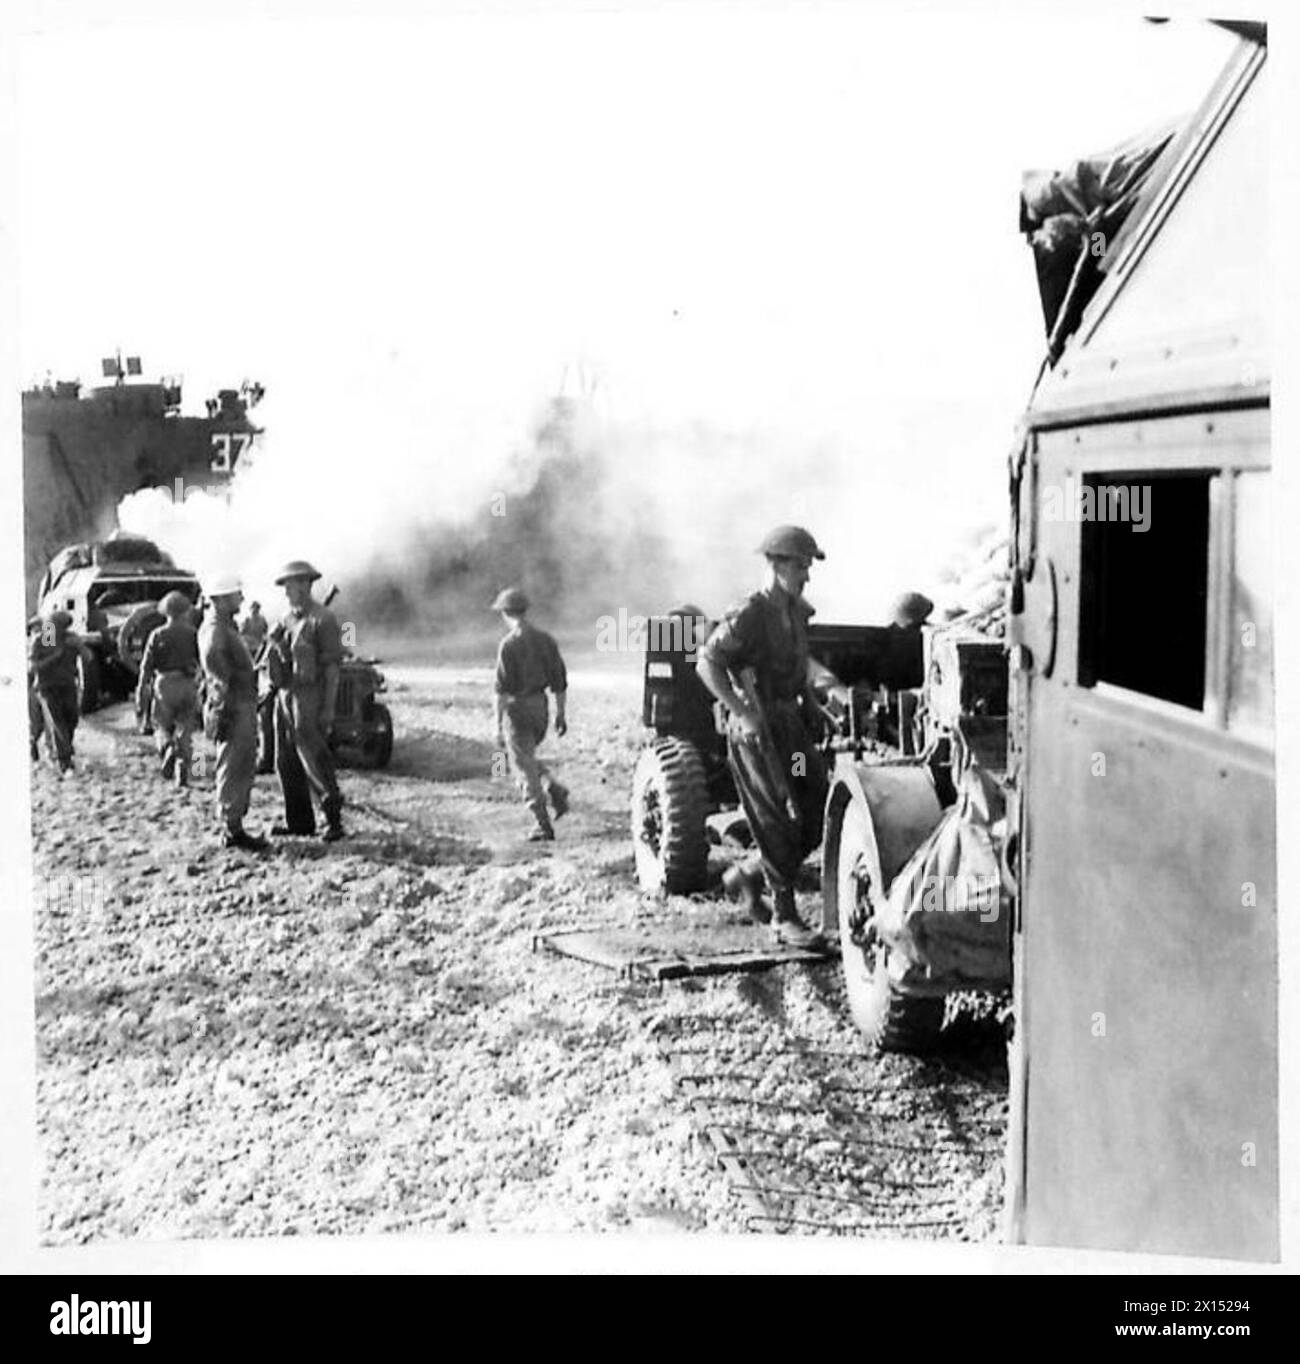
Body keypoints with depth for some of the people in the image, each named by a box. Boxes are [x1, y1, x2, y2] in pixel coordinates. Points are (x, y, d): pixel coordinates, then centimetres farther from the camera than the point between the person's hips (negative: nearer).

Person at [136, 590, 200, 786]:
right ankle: (183, 775, 4)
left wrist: (141, 700, 3)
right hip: (188, 685, 1)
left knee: (161, 727, 12)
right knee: (185, 731, 9)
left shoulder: (157, 635, 1)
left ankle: (168, 748, -21)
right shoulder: (193, 634, 3)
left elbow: (146, 667, -1)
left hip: (165, 685, -1)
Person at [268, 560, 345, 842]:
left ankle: (333, 818, 0)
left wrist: (329, 708, -15)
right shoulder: (287, 620, 14)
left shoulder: (323, 620, -10)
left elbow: (332, 666, -12)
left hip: (309, 696, -8)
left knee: (313, 758, -9)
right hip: (285, 694, 8)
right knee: (286, 761, 10)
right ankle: (298, 821, 17)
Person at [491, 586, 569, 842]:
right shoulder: (545, 639, 5)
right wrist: (560, 713, 16)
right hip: (540, 706, 7)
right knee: (526, 757, 26)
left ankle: (544, 826, 2)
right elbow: (559, 680, 8)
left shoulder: (510, 644, -15)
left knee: (524, 768, 2)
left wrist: (498, 727, -15)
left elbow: (502, 688, -17)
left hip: (517, 708, -6)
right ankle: (555, 791, 7)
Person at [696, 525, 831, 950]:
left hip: (792, 725, 8)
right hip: (757, 731, -8)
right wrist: (742, 712, -22)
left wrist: (810, 696, 18)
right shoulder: (749, 615, -14)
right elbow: (707, 663, -20)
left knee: (815, 822, 5)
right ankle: (785, 918, 4)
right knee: (781, 824, -6)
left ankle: (746, 876, 24)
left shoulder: (797, 612, 11)